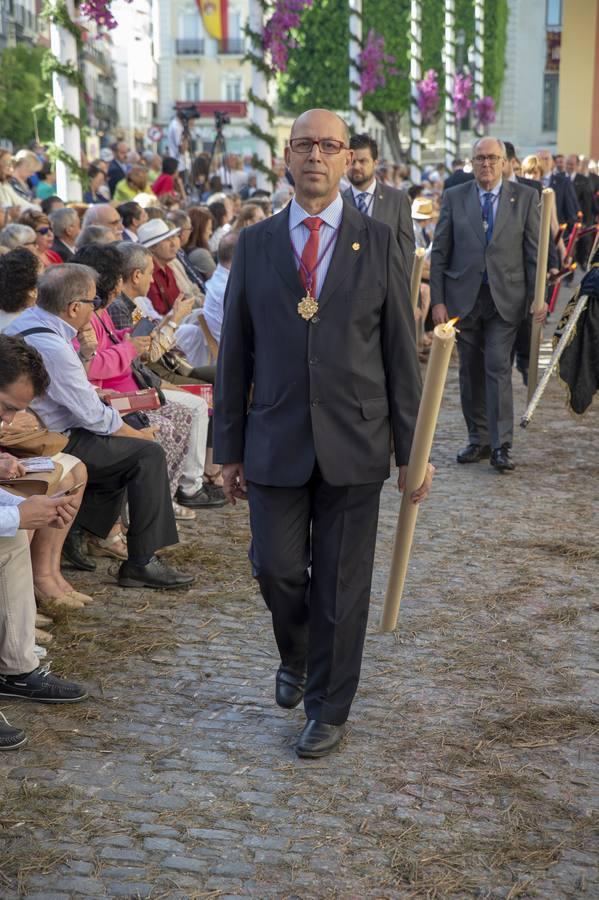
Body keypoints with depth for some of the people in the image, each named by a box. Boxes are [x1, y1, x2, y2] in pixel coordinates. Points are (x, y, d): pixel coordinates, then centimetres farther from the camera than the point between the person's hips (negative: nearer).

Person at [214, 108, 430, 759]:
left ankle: (328, 709, 24)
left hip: (355, 444, -1)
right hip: (276, 442, 1)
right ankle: (295, 658, 37)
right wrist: (229, 448, 4)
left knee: (341, 584, 6)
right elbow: (234, 354, 5)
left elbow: (402, 353, 1)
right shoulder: (255, 243, 4)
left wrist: (412, 447, -1)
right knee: (276, 569, 4)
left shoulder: (378, 243, 1)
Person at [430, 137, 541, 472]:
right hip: (463, 297, 2)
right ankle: (478, 440, 19)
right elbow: (440, 253, 5)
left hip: (505, 299, -2)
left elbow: (535, 252, 3)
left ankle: (501, 445, -5)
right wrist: (438, 300, -2)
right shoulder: (454, 198, 6)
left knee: (498, 369, -9)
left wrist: (538, 296, -5)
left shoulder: (526, 198, 4)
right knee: (471, 372, 8)